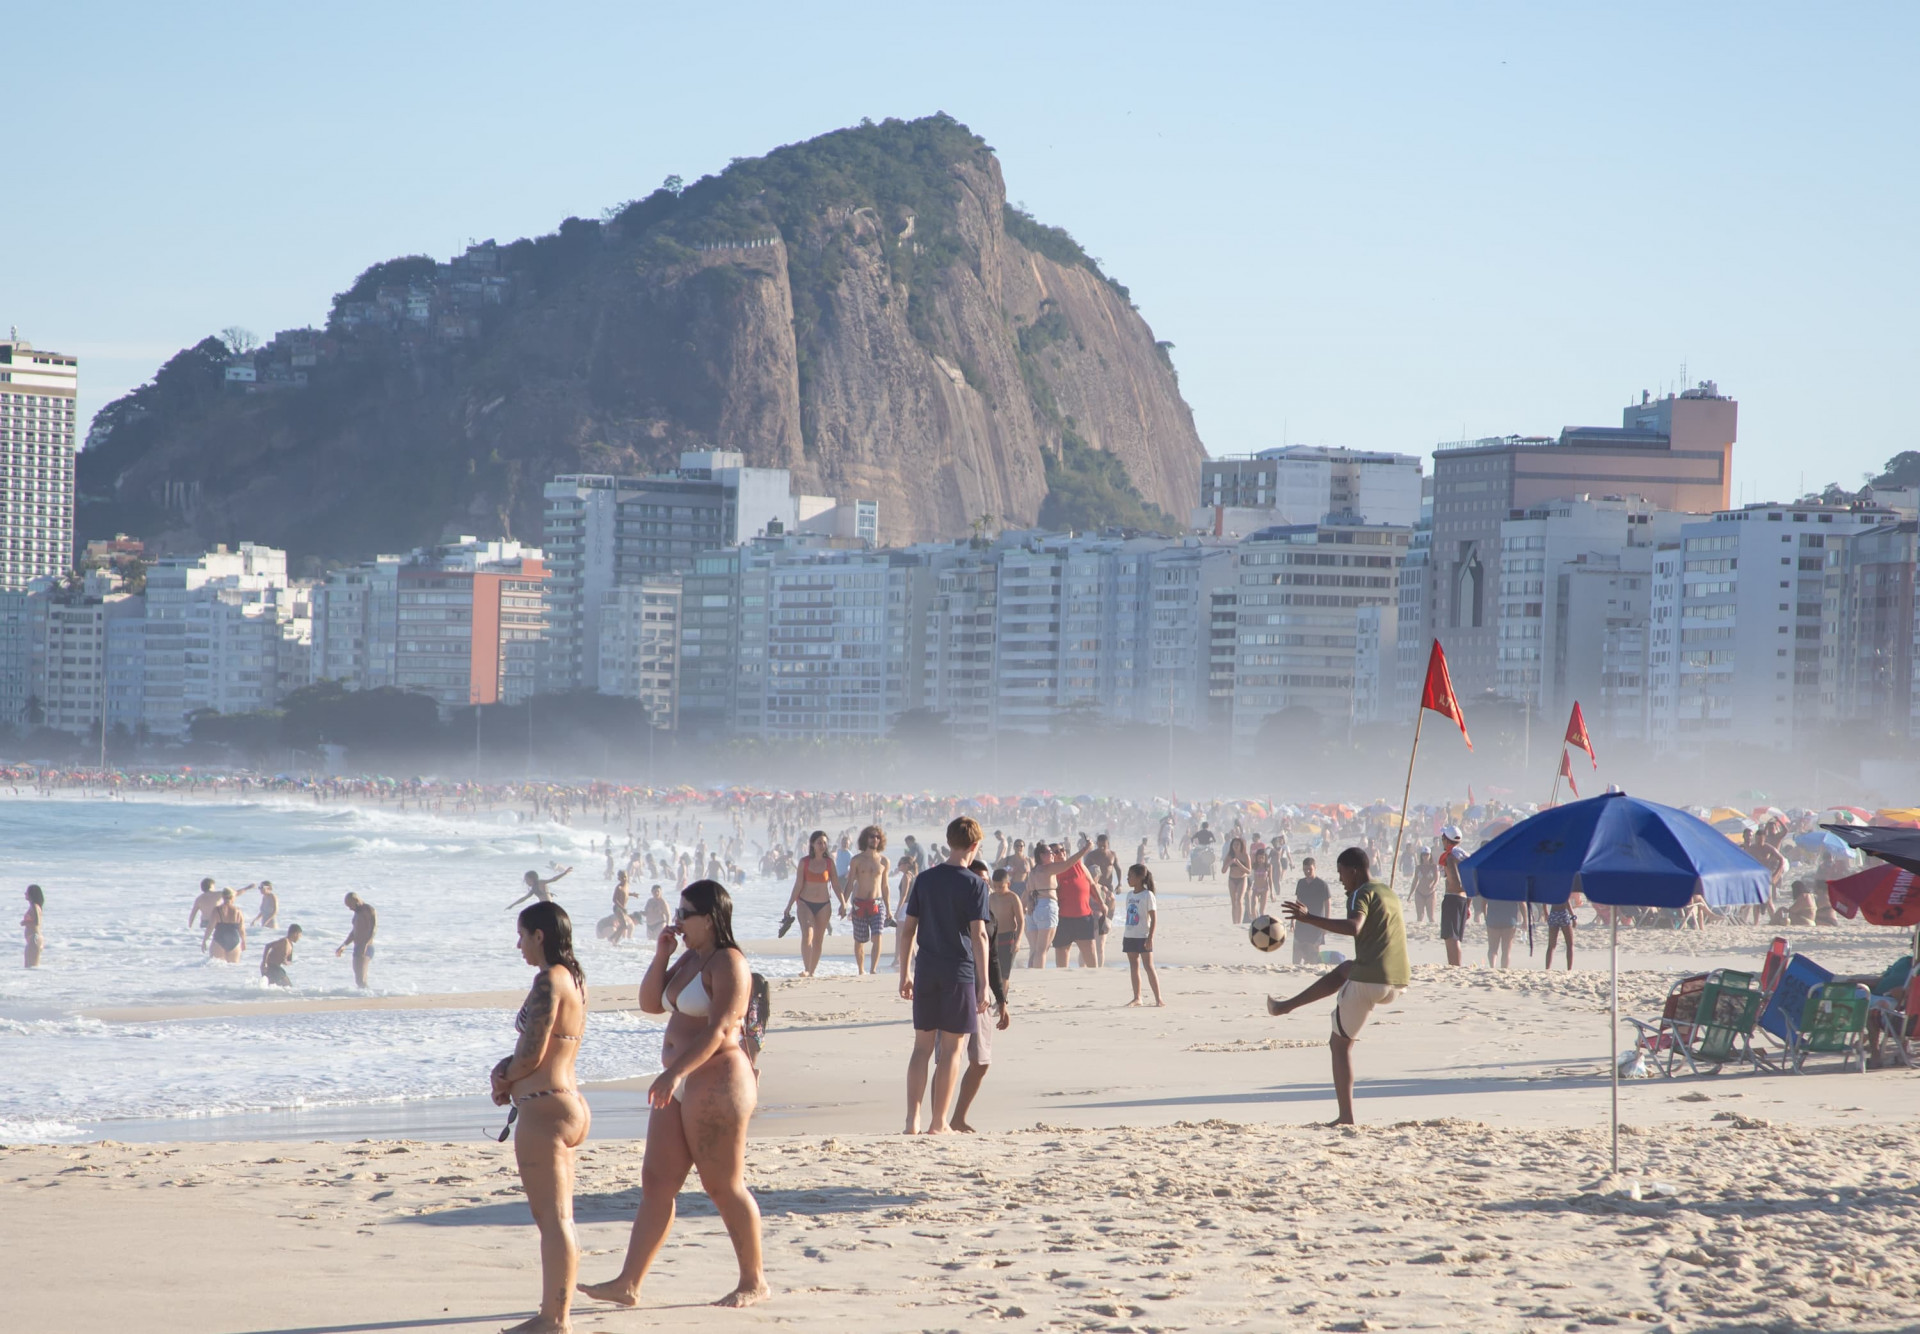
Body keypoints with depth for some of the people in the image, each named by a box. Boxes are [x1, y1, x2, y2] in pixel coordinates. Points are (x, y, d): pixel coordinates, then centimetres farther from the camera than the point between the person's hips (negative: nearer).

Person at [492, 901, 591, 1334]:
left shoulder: (548, 981, -16)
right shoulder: (572, 978, 14)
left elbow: (532, 1054, -19)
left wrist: (504, 1078, 0)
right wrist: (509, 1071, 5)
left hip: (544, 1108, -10)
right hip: (568, 1103, 10)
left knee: (552, 1218, -7)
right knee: (556, 1219, 14)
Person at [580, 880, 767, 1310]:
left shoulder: (728, 963, -13)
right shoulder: (689, 959, 17)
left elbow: (719, 1029, -23)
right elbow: (651, 1003, 18)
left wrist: (675, 1072, -30)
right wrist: (660, 956, 5)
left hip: (717, 1081, -10)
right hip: (682, 1085, 10)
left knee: (724, 1186, -2)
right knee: (656, 1182, 5)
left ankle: (754, 1282, 11)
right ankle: (628, 1284, 5)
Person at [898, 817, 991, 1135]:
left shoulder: (924, 879, 5)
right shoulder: (975, 884, -8)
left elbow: (907, 929, 6)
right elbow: (979, 935, -12)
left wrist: (904, 974, 14)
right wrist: (983, 985, -9)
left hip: (926, 971, 4)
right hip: (960, 972, -4)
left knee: (922, 1046, 10)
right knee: (951, 1049, 3)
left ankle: (912, 1120, 4)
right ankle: (938, 1123, 3)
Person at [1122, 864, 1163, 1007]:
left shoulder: (1148, 895, -11)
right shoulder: (1130, 894, 10)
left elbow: (1154, 918, -12)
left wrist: (1150, 937, -17)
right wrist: (1125, 936, 16)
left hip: (1143, 937, -7)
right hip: (1130, 936, 7)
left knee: (1148, 967, -7)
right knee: (1133, 967, 9)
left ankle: (1158, 998, -4)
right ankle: (1137, 997, 14)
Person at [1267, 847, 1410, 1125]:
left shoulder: (1361, 894, -6)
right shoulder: (1392, 895, 20)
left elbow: (1353, 927, -27)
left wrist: (1308, 918, -28)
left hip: (1369, 980, -8)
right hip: (1397, 984, 8)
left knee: (1341, 1044, 5)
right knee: (1344, 969, 36)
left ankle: (1346, 1116, -2)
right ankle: (1287, 1006, 40)